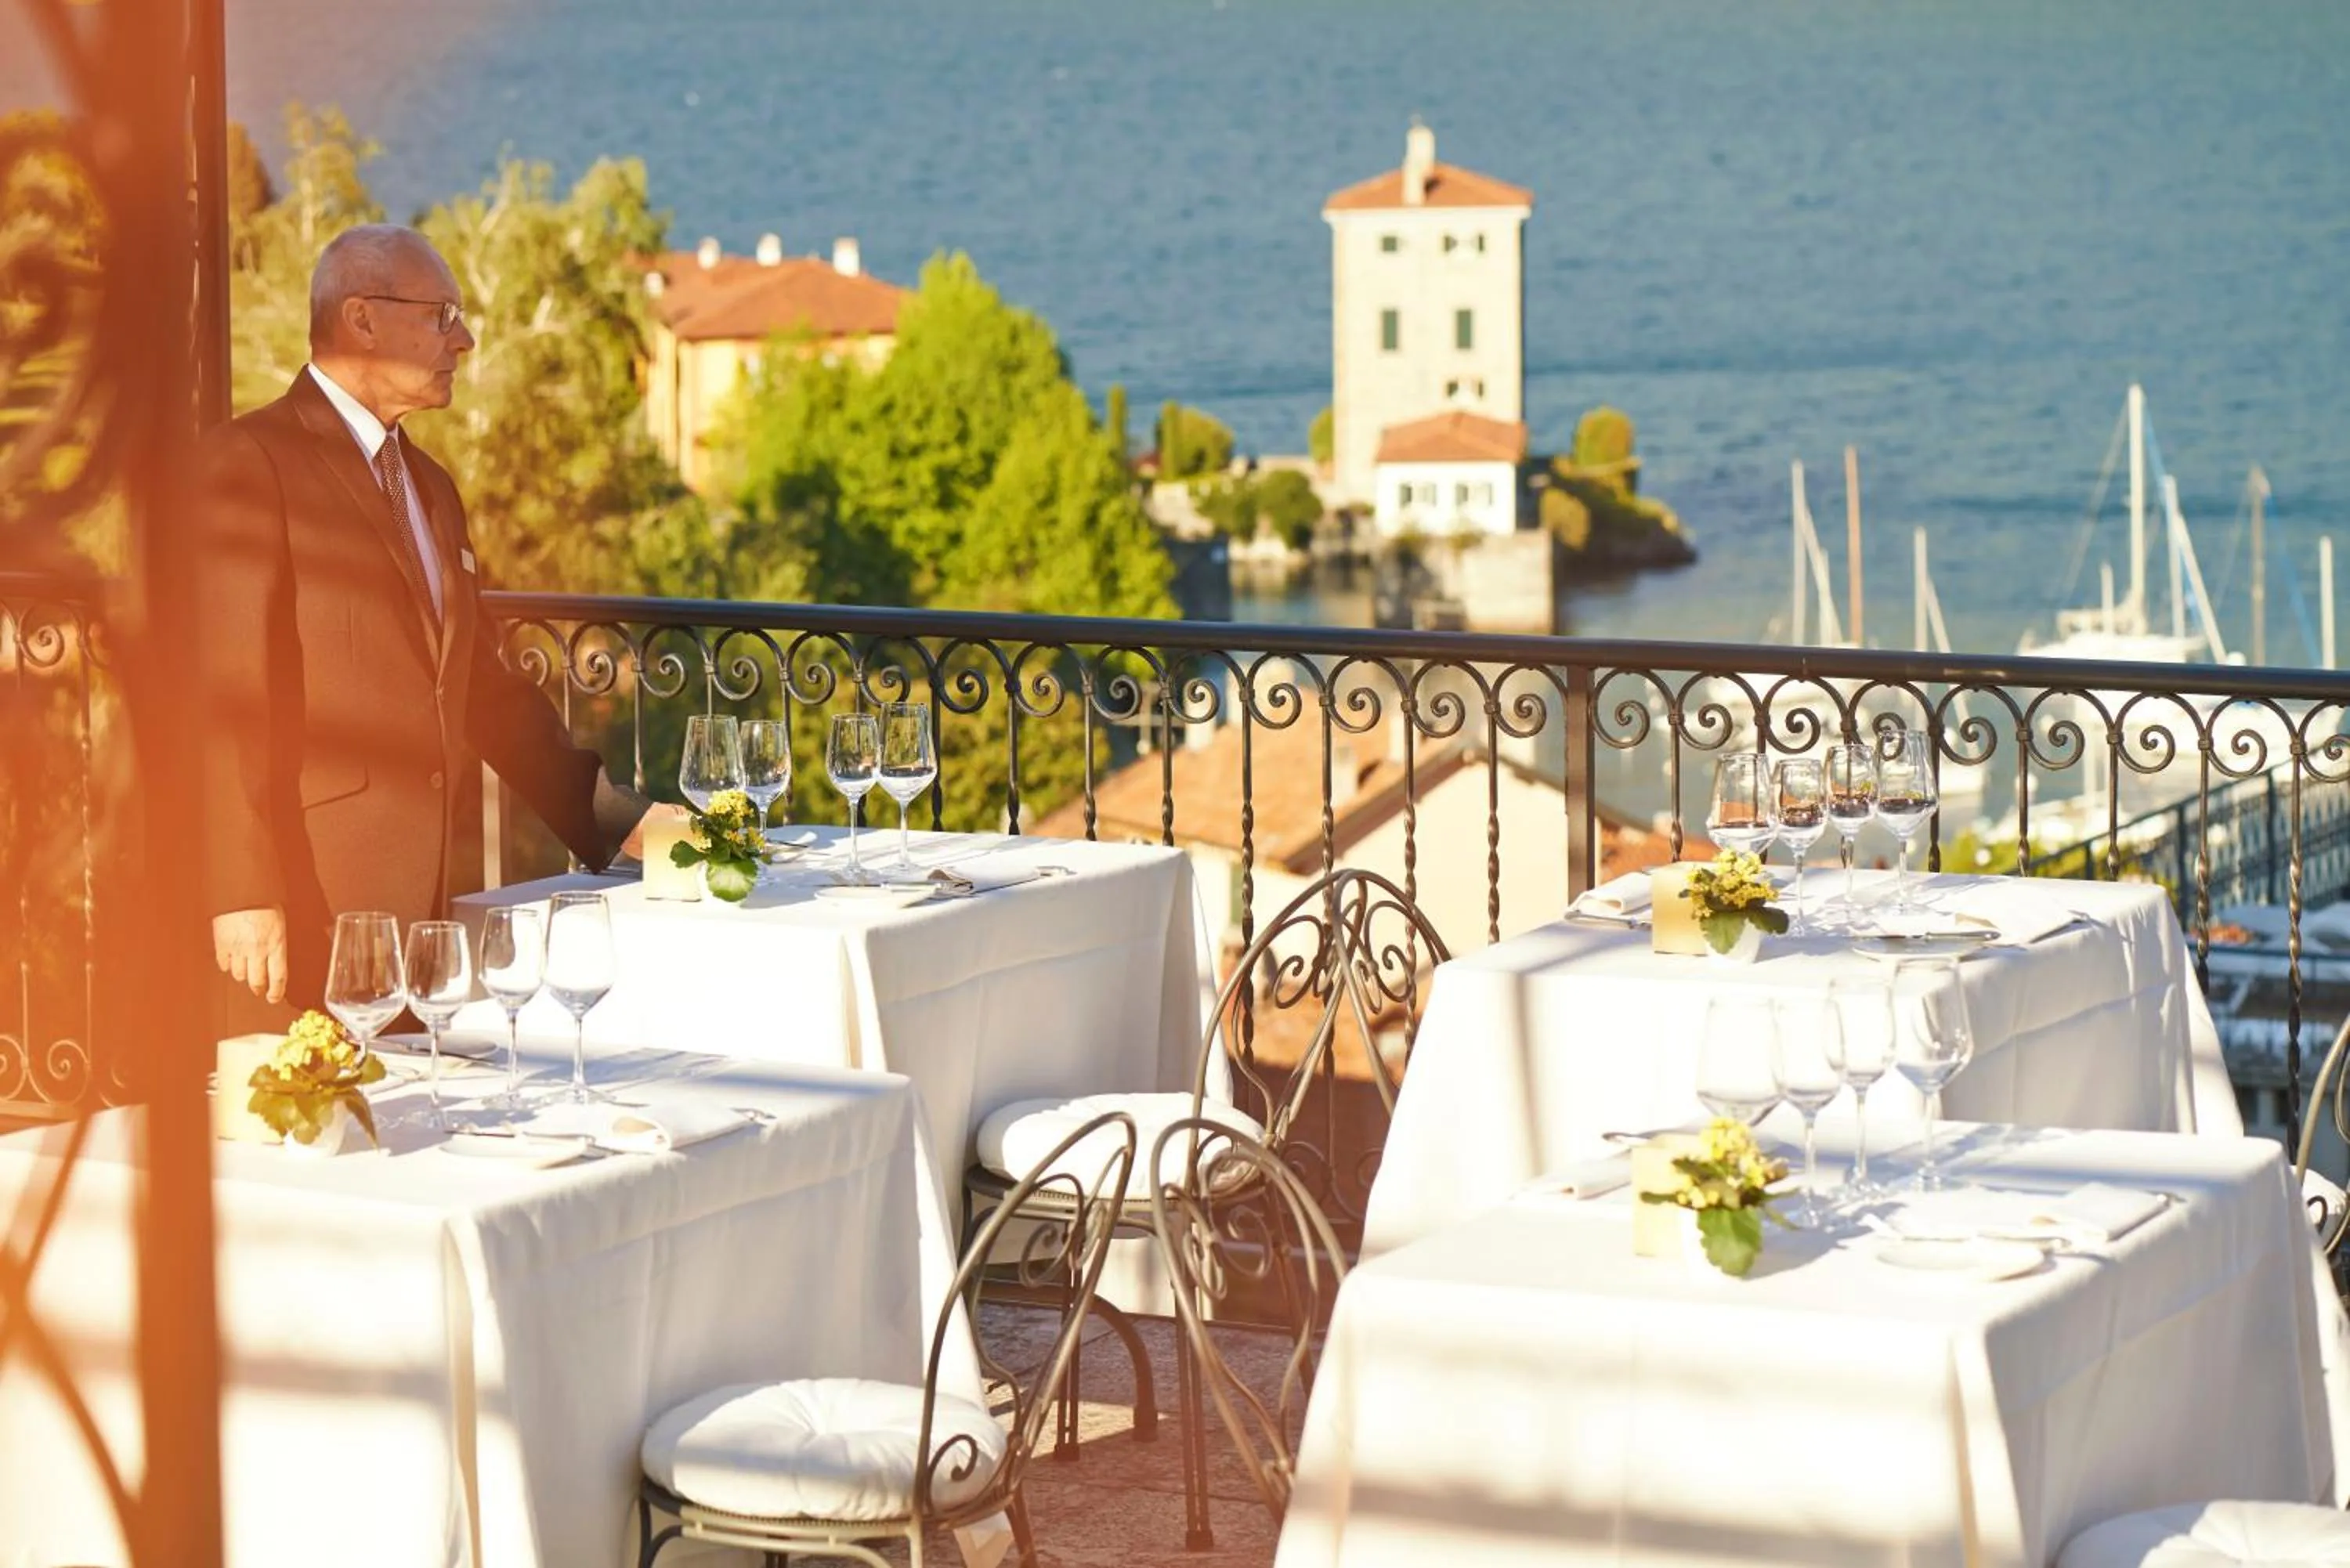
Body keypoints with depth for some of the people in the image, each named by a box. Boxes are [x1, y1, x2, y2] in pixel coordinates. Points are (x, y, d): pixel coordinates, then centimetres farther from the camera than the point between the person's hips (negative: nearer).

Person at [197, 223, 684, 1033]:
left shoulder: (429, 486, 21)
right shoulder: (248, 465, -7)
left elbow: (486, 691, 24)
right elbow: (223, 695, -13)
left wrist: (617, 817, 16)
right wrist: (244, 897, -19)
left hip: (418, 902, 8)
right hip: (302, 905, -8)